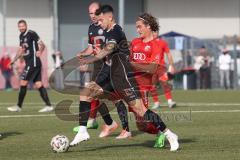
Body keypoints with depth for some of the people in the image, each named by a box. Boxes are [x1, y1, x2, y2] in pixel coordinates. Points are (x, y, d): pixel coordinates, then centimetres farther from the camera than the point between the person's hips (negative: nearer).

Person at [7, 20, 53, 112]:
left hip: (33, 62, -8)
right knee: (39, 85, 4)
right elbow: (21, 50, 25)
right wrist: (13, 61, 24)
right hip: (29, 63, 8)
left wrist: (40, 52, -32)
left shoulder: (31, 34, -10)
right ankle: (48, 106, 2)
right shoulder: (21, 36, 16)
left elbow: (42, 45, -14)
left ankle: (19, 106, 1)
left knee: (23, 83, -6)